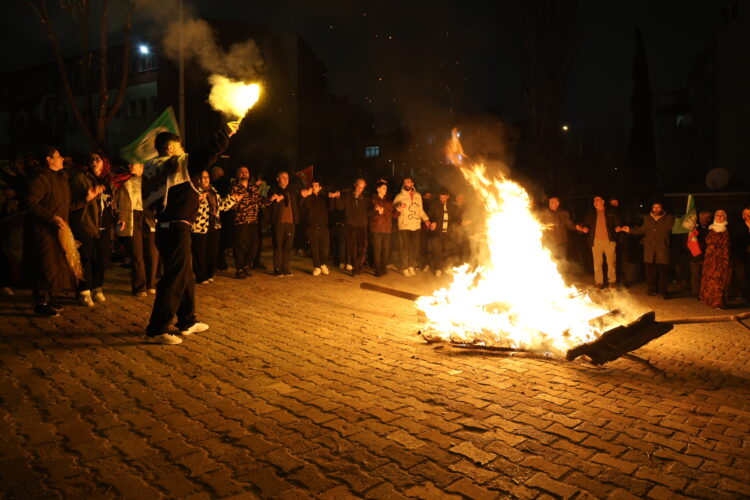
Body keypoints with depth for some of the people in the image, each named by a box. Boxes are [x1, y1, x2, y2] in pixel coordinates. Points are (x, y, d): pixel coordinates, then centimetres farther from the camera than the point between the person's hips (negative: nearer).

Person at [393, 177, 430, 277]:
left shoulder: (418, 196, 12)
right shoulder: (399, 196, -1)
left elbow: (421, 210, 17)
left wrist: (426, 219, 2)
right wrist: (398, 208, -25)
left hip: (416, 226, 4)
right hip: (404, 226, -4)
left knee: (415, 246, 7)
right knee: (405, 247, -2)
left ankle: (411, 266, 23)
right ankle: (405, 268, 10)